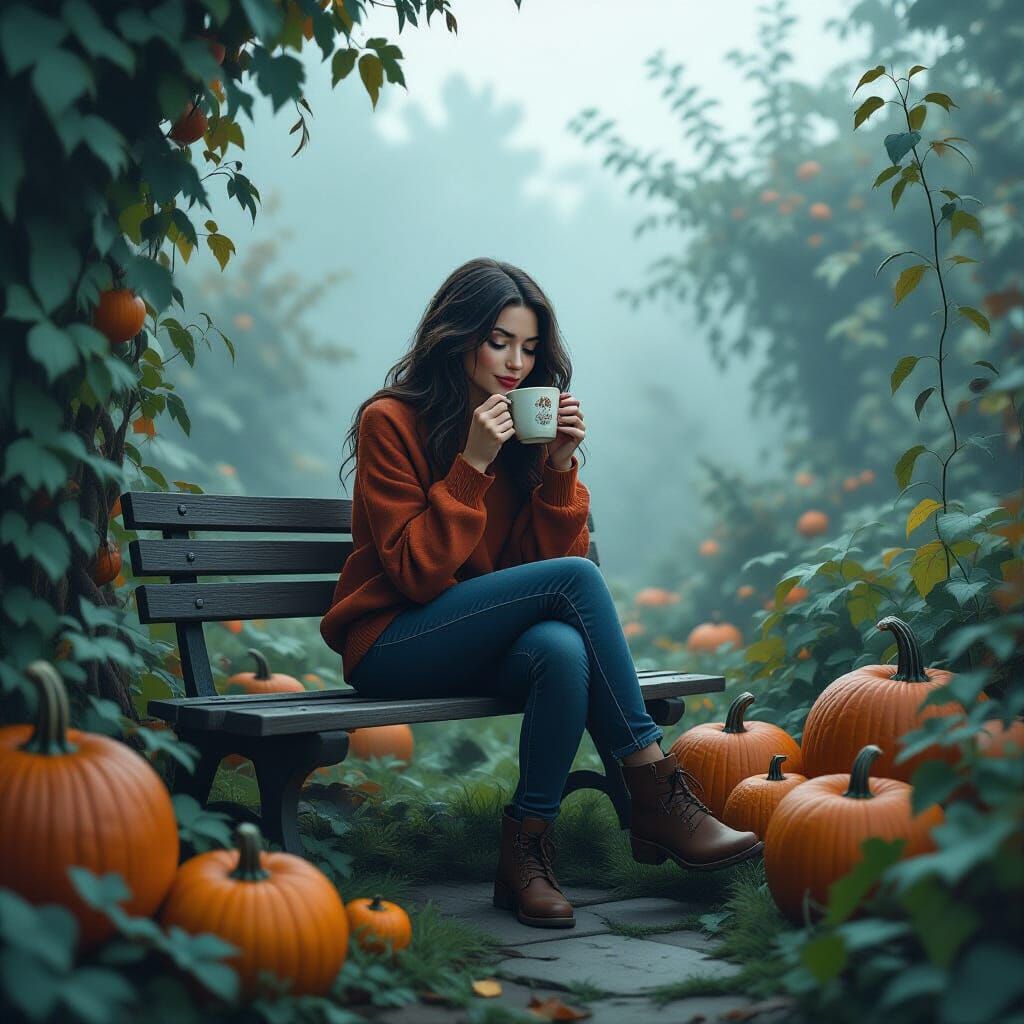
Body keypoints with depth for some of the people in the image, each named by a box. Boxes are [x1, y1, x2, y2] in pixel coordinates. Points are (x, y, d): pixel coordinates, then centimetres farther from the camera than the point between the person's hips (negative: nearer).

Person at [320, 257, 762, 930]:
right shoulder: (390, 422, -7)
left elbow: (561, 553, 1)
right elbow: (417, 574, -15)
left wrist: (559, 466, -11)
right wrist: (472, 465, -20)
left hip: (487, 646, 5)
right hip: (392, 648, -4)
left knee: (563, 647, -34)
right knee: (575, 579, -28)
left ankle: (526, 855, -26)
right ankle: (657, 793, -24)